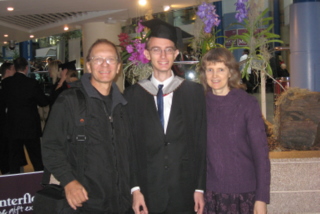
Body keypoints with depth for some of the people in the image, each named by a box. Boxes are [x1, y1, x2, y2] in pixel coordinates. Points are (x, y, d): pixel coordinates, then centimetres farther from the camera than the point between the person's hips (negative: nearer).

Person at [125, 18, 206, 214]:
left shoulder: (194, 91, 2)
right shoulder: (133, 94, 2)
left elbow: (202, 142, 1)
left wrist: (200, 188, -2)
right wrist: (135, 189, -5)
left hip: (185, 192, 0)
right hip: (148, 189, 0)